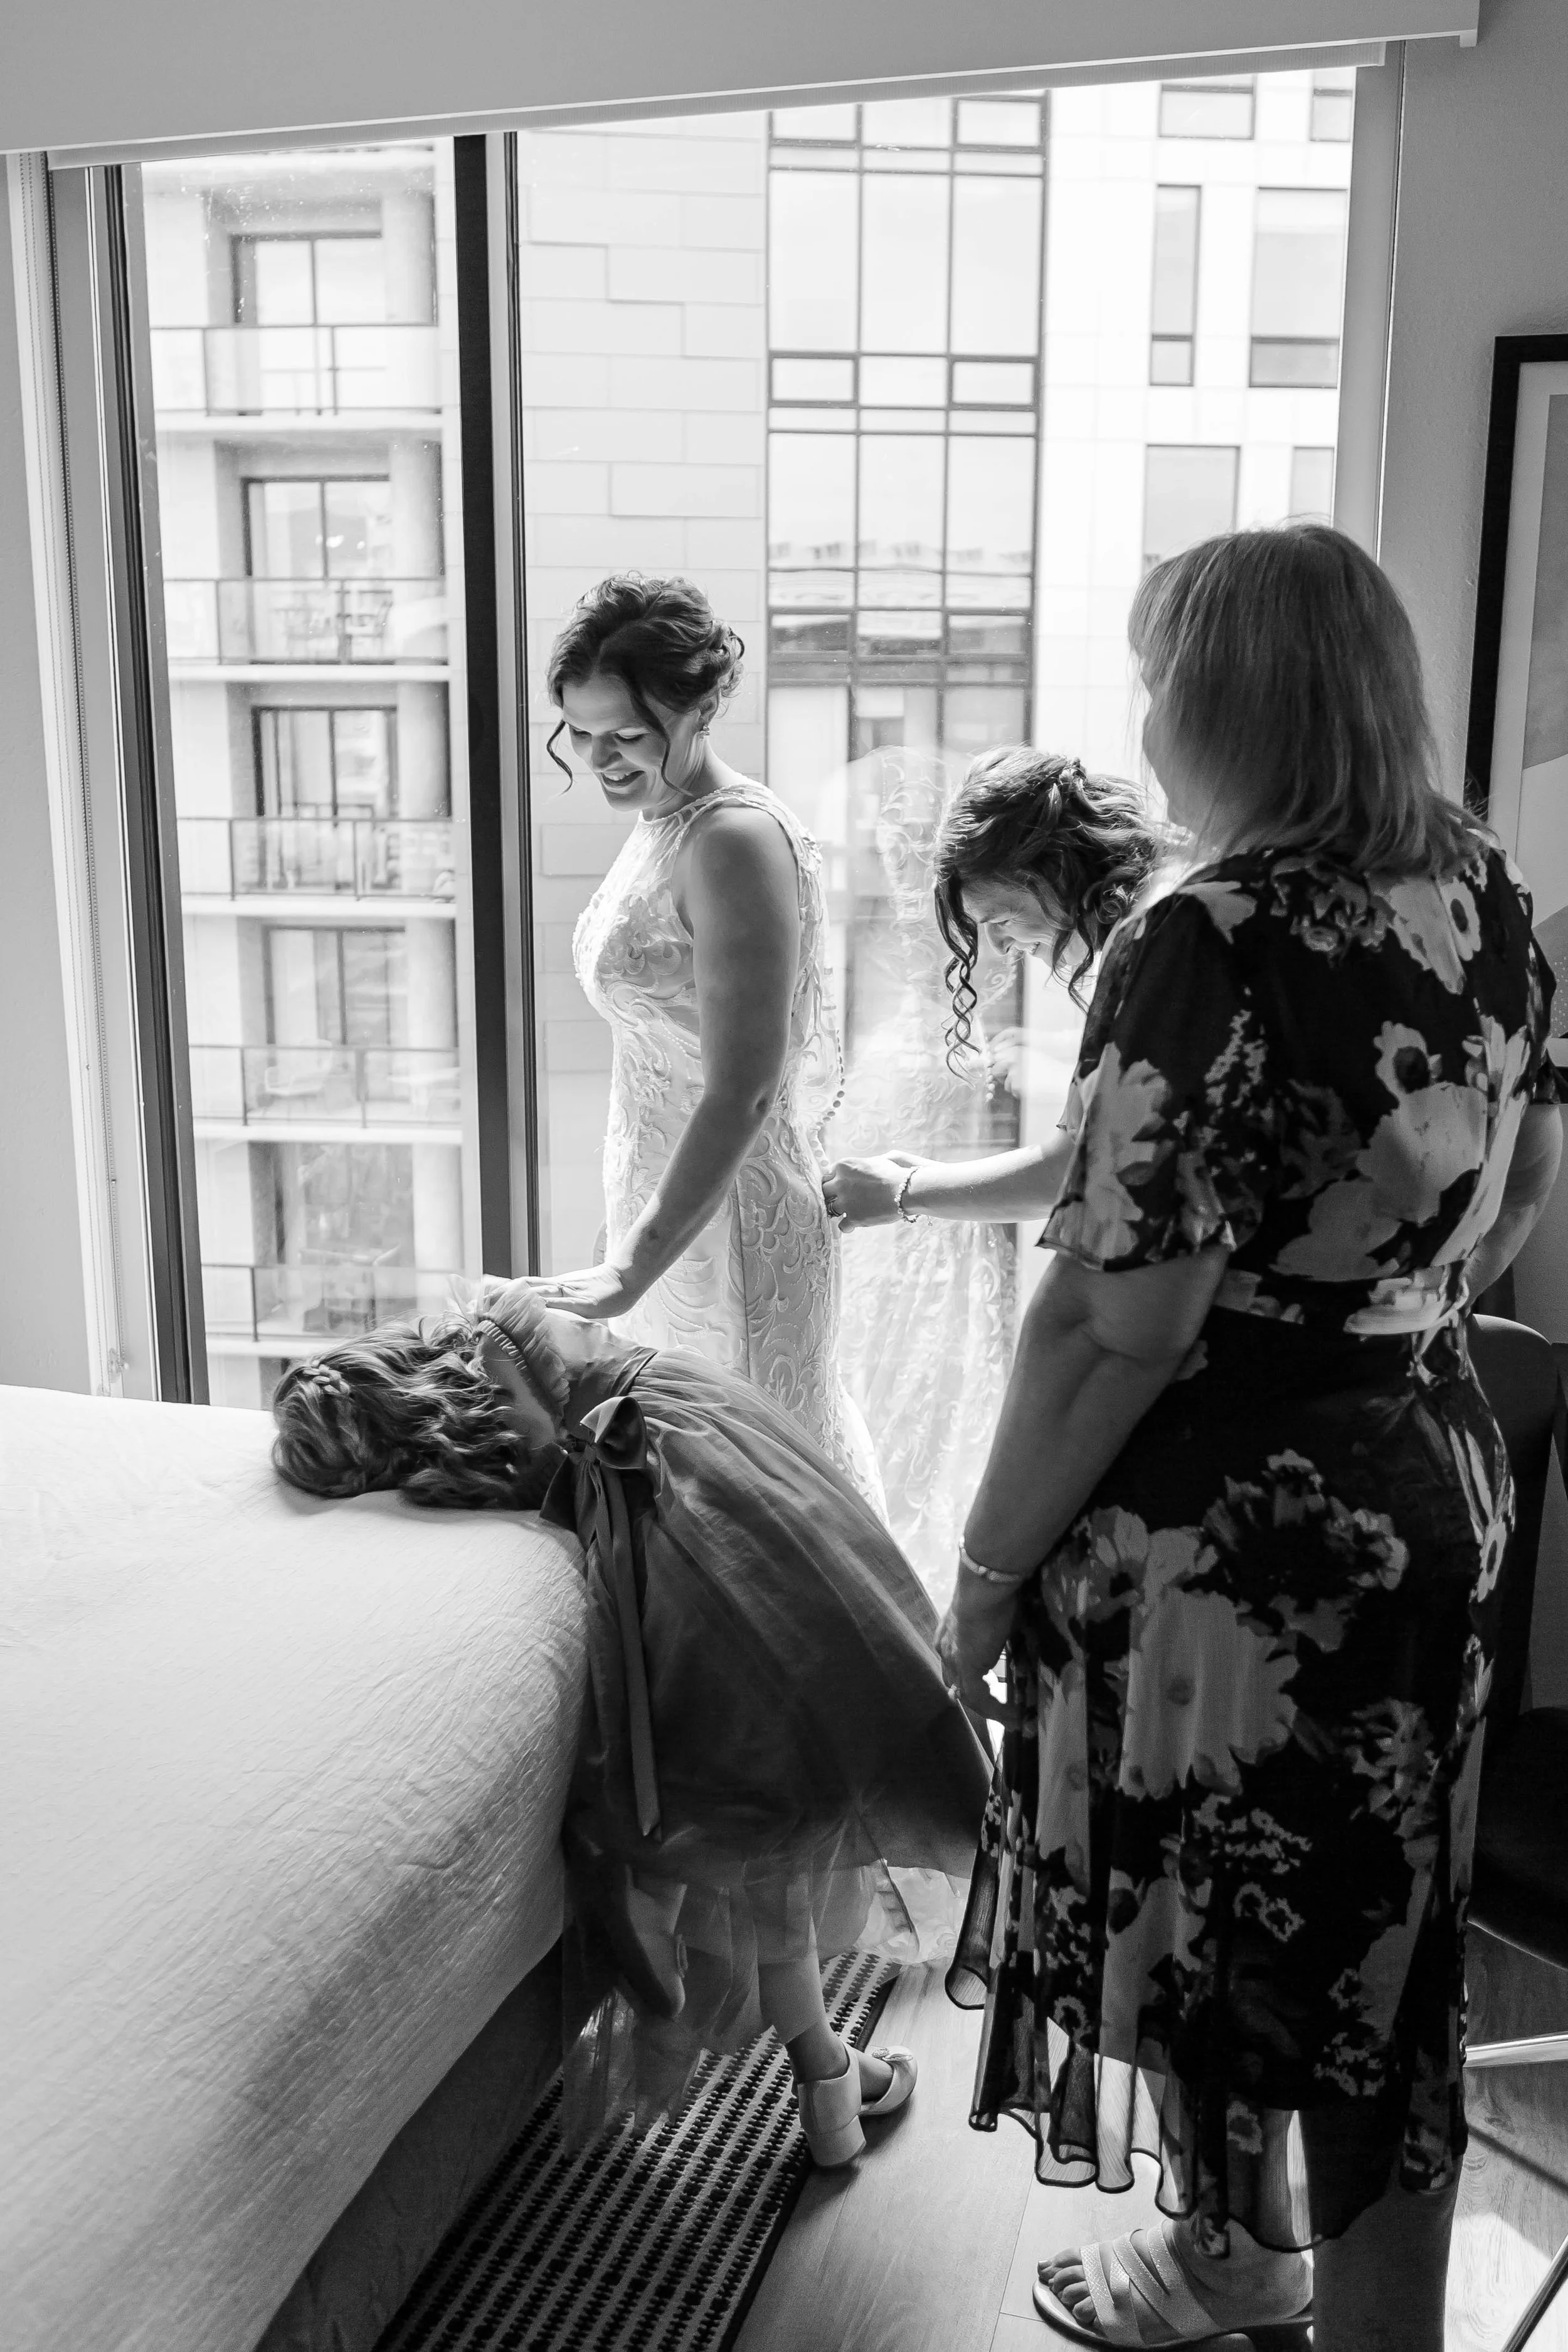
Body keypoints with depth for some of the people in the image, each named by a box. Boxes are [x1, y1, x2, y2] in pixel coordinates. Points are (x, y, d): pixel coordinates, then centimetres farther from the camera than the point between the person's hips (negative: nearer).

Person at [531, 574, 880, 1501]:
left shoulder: (737, 841, -20)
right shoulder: (660, 823, 8)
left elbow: (743, 1091, -25)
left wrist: (632, 1269, -23)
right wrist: (635, 1250, 15)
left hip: (734, 1212, -9)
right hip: (667, 1192, 9)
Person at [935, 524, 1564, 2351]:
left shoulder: (1216, 946, -23)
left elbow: (1118, 1326, -24)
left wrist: (985, 1571, -13)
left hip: (1226, 1524, -8)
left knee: (1199, 1922, 15)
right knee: (1371, 1943, 22)